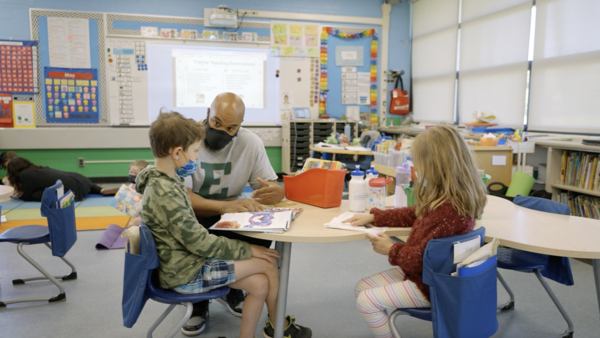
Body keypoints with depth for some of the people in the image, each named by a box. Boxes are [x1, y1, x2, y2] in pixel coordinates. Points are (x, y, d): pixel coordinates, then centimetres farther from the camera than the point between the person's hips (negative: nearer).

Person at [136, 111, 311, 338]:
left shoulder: (164, 182, 5)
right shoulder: (164, 194, -25)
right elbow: (198, 242, -23)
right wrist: (248, 250, -15)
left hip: (185, 259, 9)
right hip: (186, 273, -9)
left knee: (259, 284, 1)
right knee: (268, 263, -5)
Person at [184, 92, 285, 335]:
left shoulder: (251, 143, -10)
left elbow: (275, 187, -8)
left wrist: (275, 192, -35)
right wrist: (225, 206, -45)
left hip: (230, 213, 3)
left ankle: (231, 290, 5)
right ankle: (199, 303, -2)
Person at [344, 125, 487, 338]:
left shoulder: (448, 209, -32)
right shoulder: (445, 198, -1)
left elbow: (421, 258, -26)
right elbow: (413, 215, 15)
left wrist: (391, 250, -8)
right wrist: (373, 217, 11)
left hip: (430, 286, -10)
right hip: (421, 270, 10)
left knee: (366, 302, -9)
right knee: (361, 288, 10)